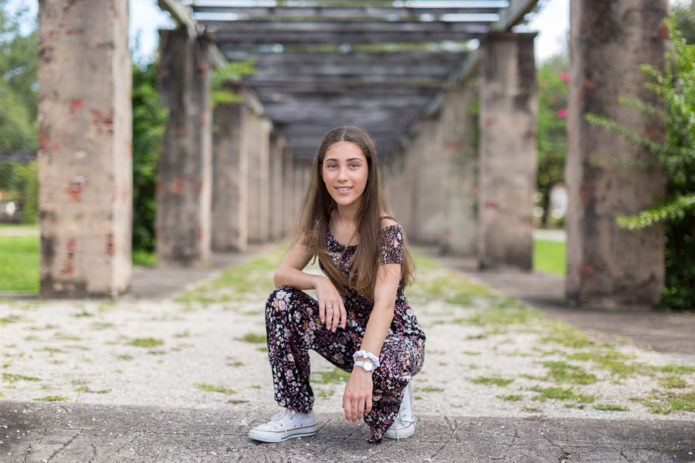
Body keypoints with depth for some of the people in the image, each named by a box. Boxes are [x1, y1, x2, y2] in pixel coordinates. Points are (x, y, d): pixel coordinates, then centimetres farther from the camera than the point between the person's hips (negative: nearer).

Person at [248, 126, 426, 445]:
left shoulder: (386, 231, -21)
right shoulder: (320, 224, -3)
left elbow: (384, 303, -33)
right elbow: (282, 274, -5)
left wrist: (363, 367, -48)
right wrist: (319, 282, -28)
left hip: (394, 336, -5)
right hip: (346, 331, 5)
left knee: (383, 368, -40)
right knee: (282, 301, -17)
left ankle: (395, 396, 1)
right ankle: (298, 415, -7)